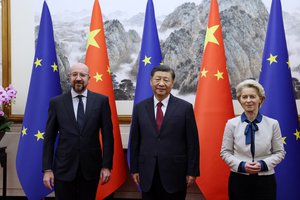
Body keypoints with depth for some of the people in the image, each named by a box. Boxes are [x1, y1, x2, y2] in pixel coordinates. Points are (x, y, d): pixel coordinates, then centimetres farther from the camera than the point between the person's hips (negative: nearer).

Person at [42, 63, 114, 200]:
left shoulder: (101, 100, 0)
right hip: (64, 168, 0)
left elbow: (107, 135, 1)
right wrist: (47, 169, -3)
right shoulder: (57, 102, 1)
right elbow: (49, 138, 2)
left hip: (91, 168, 0)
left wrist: (106, 165, -4)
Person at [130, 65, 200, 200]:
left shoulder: (185, 107, -3)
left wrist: (192, 171, -4)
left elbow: (192, 142, -2)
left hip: (175, 174, -2)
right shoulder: (140, 108, 4)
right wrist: (134, 169, 5)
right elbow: (134, 141, 7)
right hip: (147, 175, 2)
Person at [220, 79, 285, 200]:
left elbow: (279, 152, 4)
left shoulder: (273, 124, -1)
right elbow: (225, 152, 2)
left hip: (265, 179, 0)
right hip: (239, 179, 0)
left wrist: (263, 164, -12)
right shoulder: (231, 124, -1)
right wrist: (241, 165, -13)